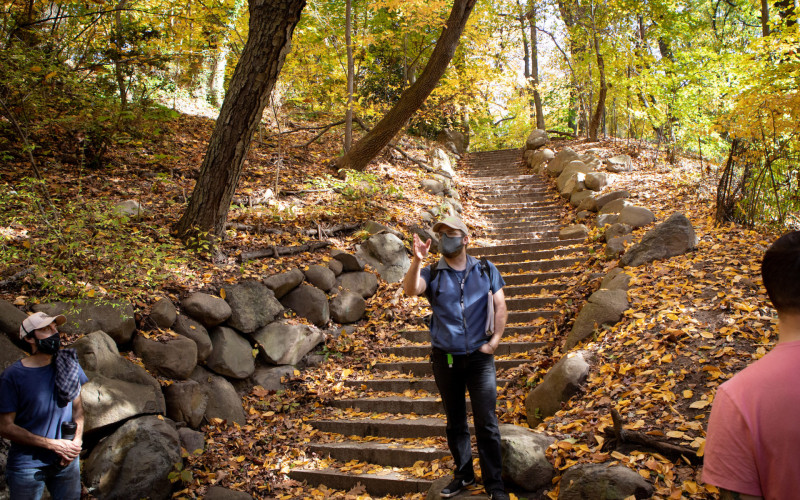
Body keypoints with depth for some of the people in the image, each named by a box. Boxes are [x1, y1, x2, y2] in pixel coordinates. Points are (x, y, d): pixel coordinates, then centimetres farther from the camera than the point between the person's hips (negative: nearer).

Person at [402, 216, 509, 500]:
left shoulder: (486, 270, 5)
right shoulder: (432, 274, 2)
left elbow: (500, 306, 4)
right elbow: (411, 289, -18)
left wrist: (494, 341, -5)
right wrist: (417, 262, -34)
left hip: (479, 357, -1)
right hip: (445, 359, 1)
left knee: (486, 423, -2)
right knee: (455, 422, 12)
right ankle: (463, 475, 27)